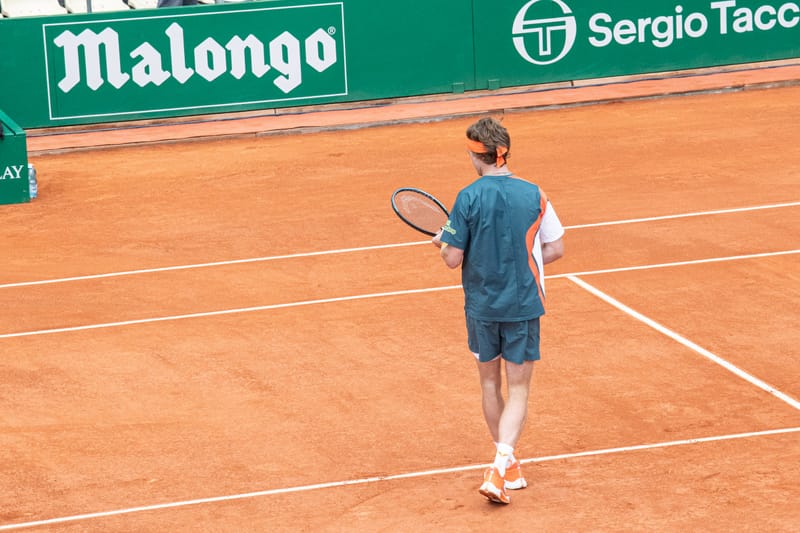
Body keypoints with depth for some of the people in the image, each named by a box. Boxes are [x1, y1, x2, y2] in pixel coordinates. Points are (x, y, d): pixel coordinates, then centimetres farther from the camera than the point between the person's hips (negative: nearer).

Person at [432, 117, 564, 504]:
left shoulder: (468, 199, -12)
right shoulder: (534, 195, -7)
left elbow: (453, 259, -10)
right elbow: (556, 249, 0)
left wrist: (442, 243, 12)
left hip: (481, 306, 0)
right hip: (523, 306, 0)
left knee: (490, 383, 18)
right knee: (518, 389, 4)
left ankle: (507, 465, 27)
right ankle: (500, 466, -15)